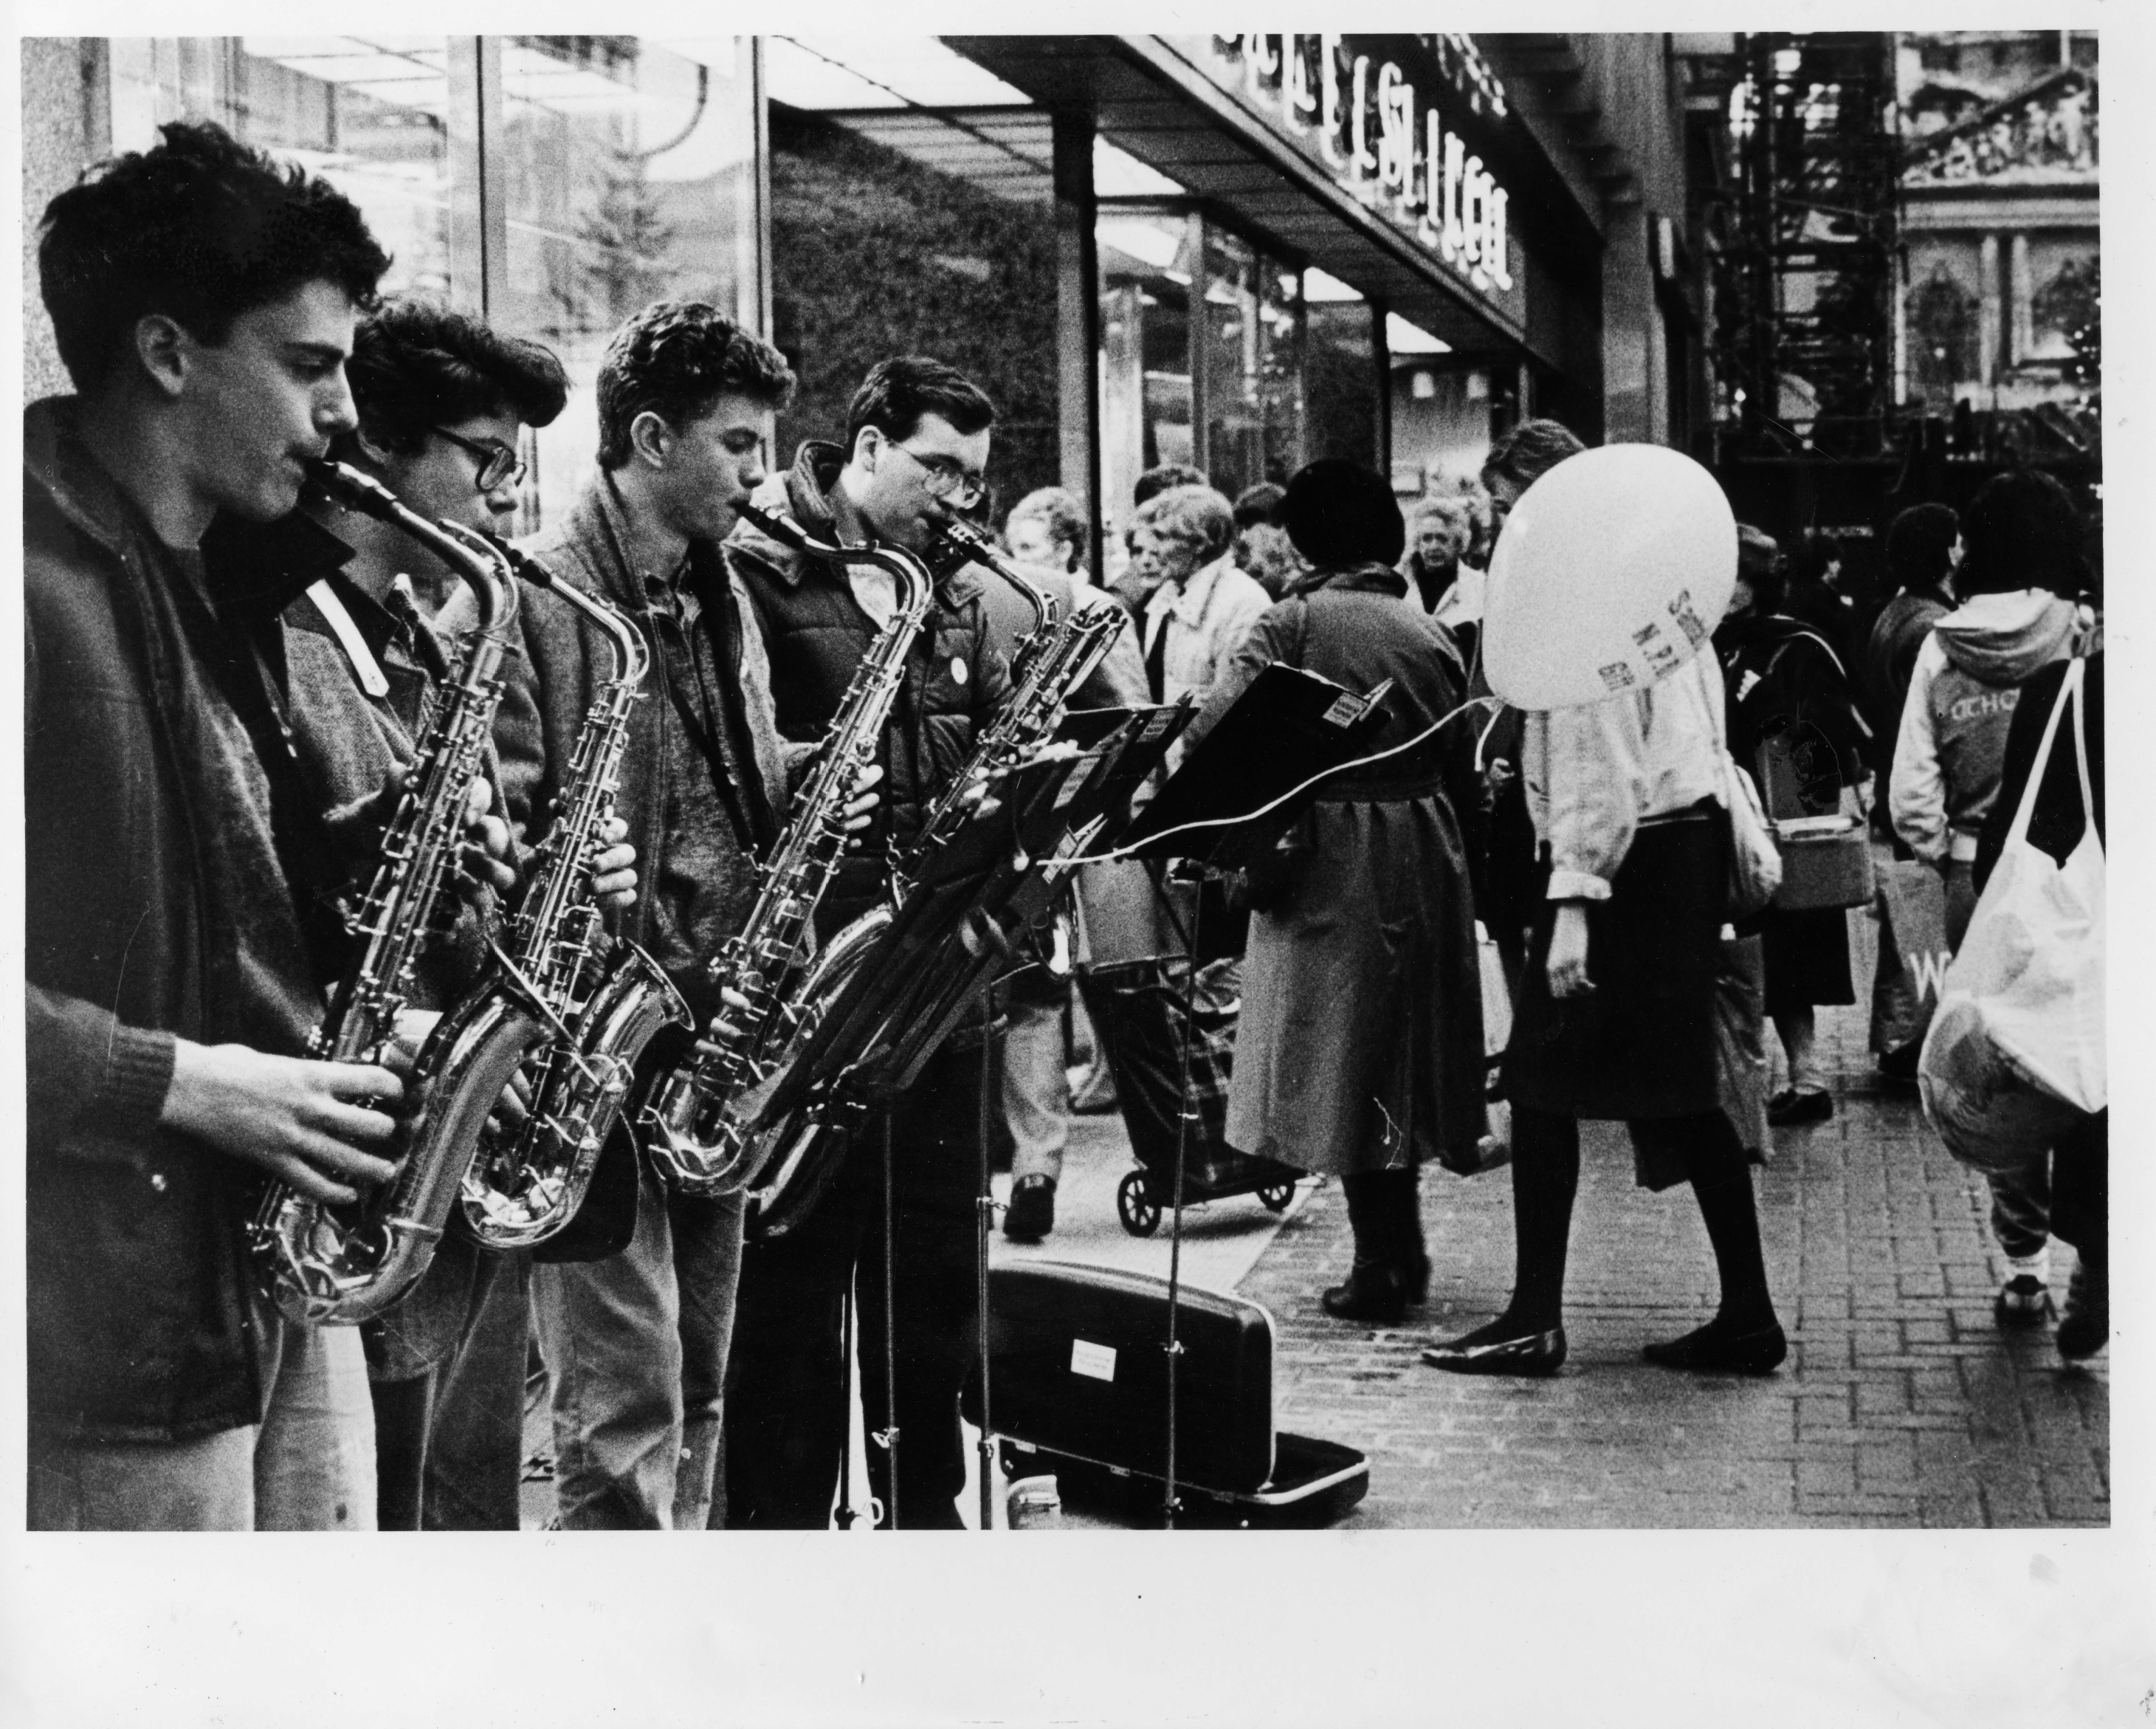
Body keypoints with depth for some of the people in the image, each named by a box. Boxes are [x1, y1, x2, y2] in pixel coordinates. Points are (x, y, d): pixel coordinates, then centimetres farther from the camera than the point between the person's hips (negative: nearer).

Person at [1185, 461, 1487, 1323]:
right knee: (1402, 1043, 16)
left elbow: (1214, 724, -18)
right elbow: (1466, 770, 7)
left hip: (1332, 855, -5)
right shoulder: (1431, 633, 7)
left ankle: (1379, 1267, 3)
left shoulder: (1296, 621, -8)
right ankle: (1404, 1253, 24)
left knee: (1341, 1053, 2)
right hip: (1425, 855, 5)